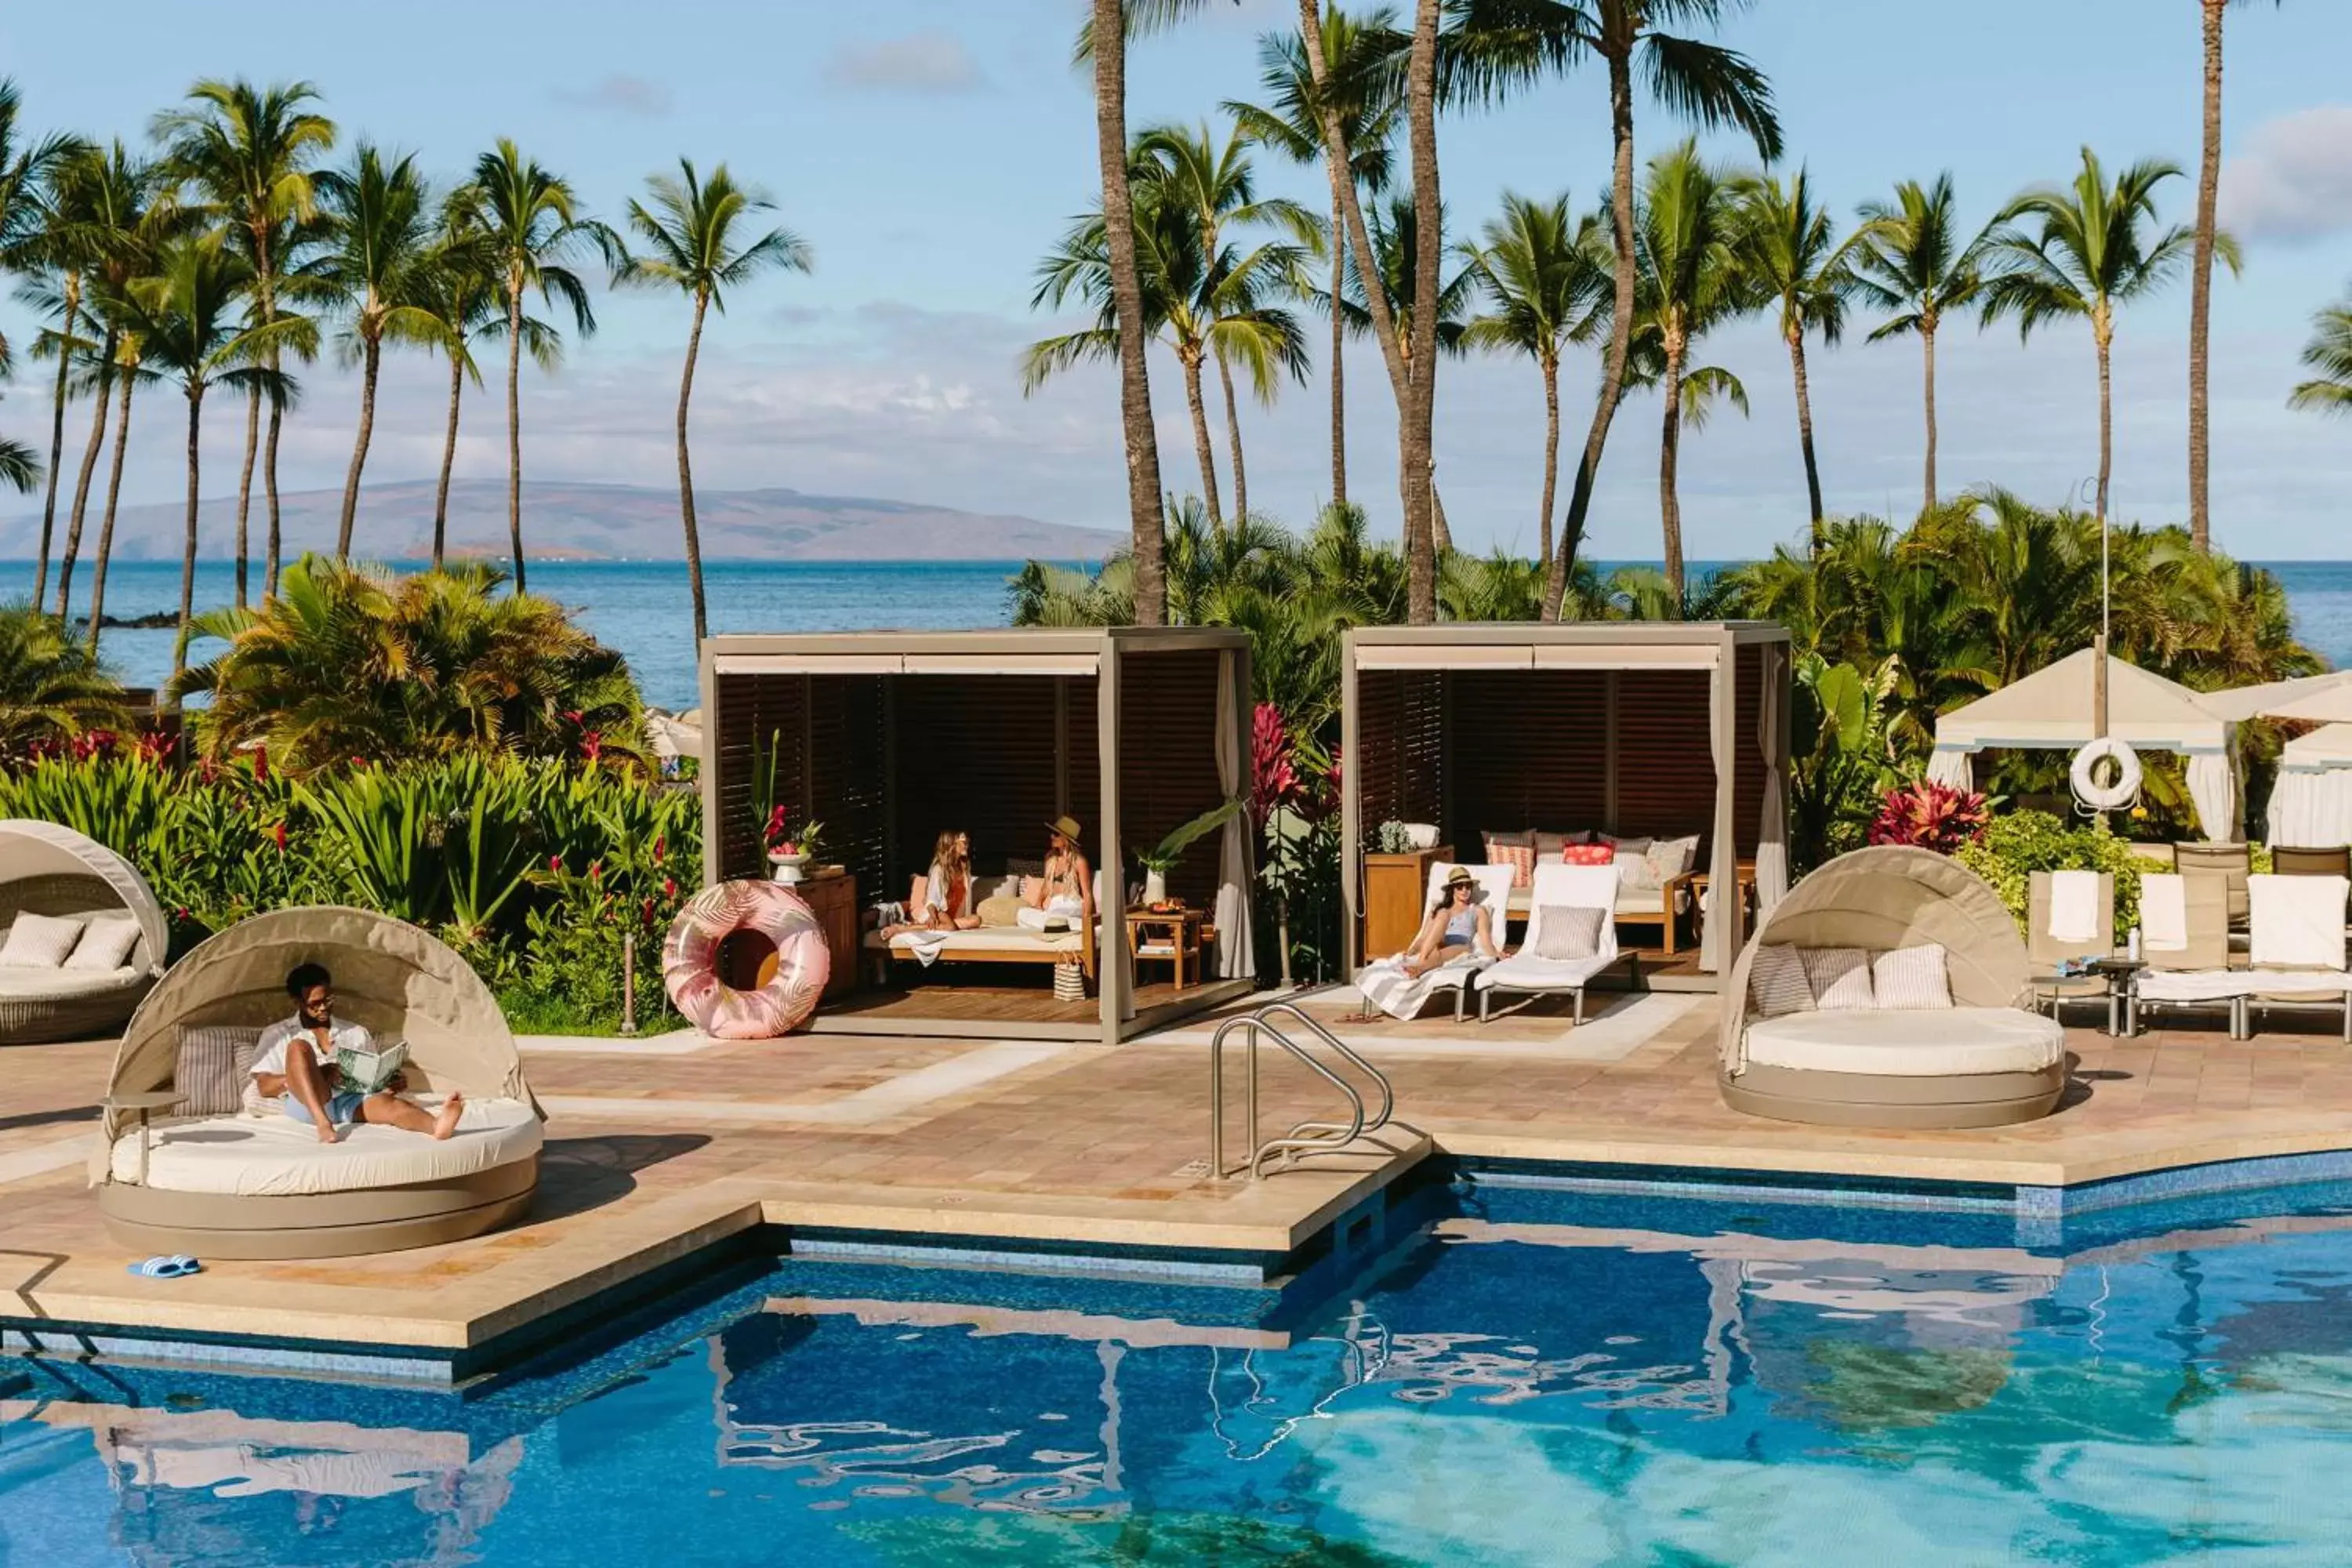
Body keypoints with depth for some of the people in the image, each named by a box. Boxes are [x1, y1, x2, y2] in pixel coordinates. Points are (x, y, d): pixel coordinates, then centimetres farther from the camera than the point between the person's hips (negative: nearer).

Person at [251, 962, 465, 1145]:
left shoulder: (356, 1034, 27)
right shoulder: (277, 1035, 19)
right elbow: (264, 1086, 7)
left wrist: (394, 1082, -3)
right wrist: (306, 1075, -10)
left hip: (352, 1101, 2)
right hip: (307, 1103, -2)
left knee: (387, 1103, -34)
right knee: (299, 1046, -29)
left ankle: (437, 1125, -68)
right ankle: (323, 1123, -47)